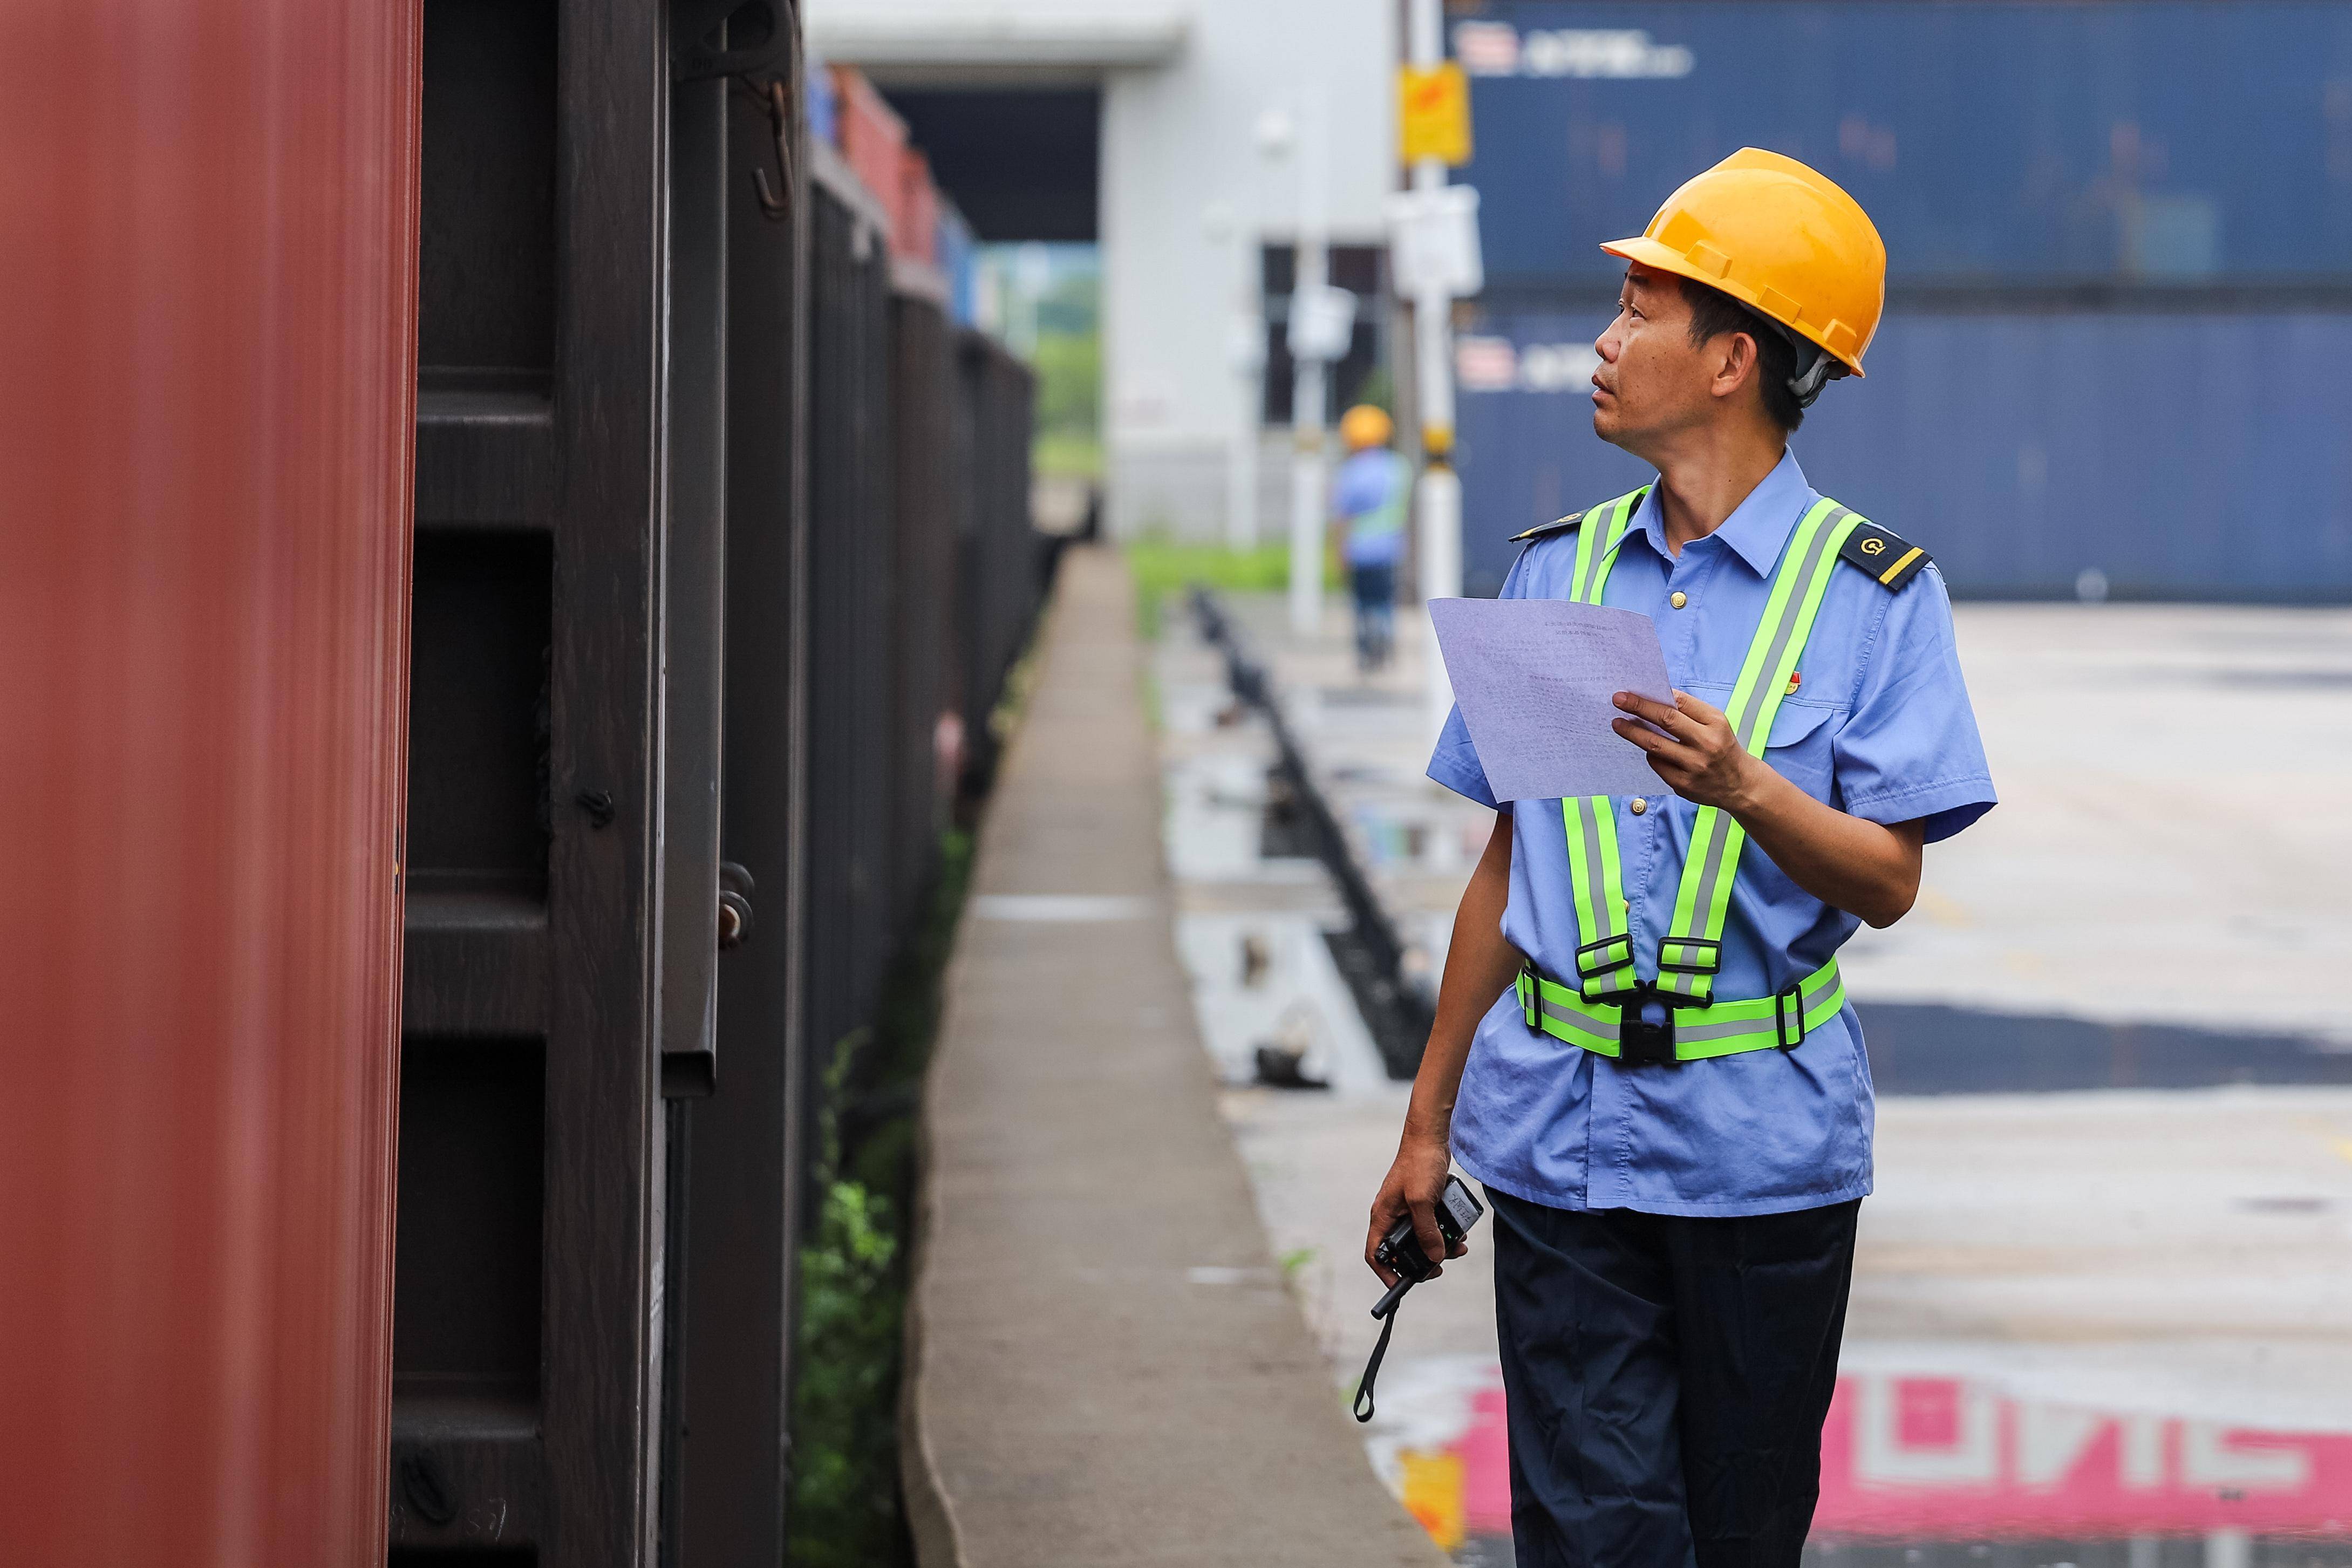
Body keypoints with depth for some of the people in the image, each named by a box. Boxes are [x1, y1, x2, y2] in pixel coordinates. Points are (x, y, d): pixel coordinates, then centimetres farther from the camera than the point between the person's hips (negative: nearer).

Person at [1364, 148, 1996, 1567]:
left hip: (1761, 1139, -2)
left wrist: (1743, 787, -28)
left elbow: (1889, 885, -9)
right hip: (1562, 1125, 3)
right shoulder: (1559, 570, 9)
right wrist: (1428, 1124, 15)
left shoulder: (1872, 593, -3)